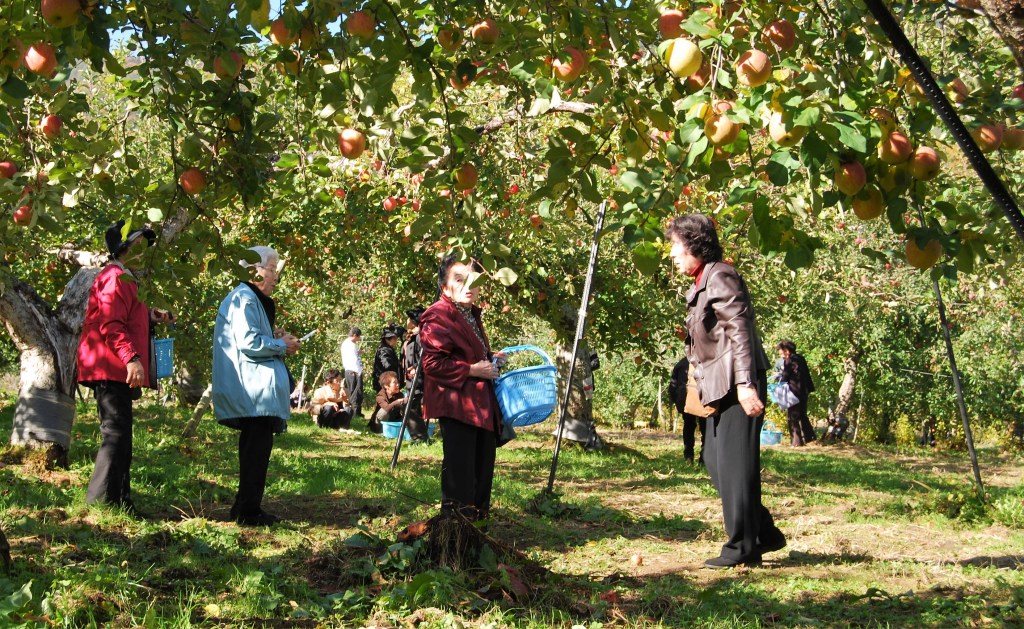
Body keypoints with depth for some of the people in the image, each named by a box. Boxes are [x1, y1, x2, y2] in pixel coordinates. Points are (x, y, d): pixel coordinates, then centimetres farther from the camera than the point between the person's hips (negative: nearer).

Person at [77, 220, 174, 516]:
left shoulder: (125, 278, 23)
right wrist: (131, 358, -31)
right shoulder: (115, 278, -12)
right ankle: (100, 500, -10)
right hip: (111, 369, -11)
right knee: (116, 434, -11)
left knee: (119, 436, 12)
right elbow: (110, 325, -22)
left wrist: (151, 317, 14)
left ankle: (120, 502, 17)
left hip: (117, 371, 11)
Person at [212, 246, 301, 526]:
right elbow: (248, 342, -21)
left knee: (254, 448, 15)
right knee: (257, 449, -9)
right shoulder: (244, 299, -13)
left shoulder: (253, 299, 22)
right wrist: (282, 346, -8)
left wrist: (274, 337, 11)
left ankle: (246, 508, 23)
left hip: (257, 391, 12)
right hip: (254, 391, -12)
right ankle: (249, 511, -6)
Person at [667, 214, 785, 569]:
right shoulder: (702, 283, 20)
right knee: (715, 459, 13)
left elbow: (739, 330, -19)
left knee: (734, 463, -7)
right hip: (720, 387, 11)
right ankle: (764, 534, 19)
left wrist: (745, 383, -25)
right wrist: (702, 380, 21)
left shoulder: (719, 277, -10)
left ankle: (743, 547, -1)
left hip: (737, 387, -11)